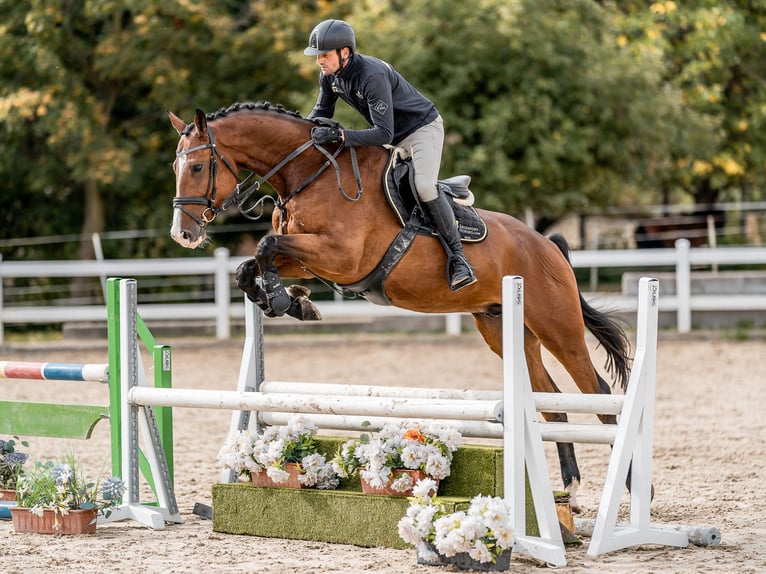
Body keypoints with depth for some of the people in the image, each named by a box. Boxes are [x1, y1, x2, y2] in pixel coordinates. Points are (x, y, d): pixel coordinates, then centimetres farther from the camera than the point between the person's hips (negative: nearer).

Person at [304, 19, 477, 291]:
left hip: (422, 128, -9)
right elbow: (321, 113, 9)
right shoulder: (329, 75, -9)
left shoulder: (373, 76, -35)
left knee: (424, 186, -29)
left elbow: (383, 135, -38)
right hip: (393, 138, 9)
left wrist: (339, 135, -46)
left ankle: (458, 258, -22)